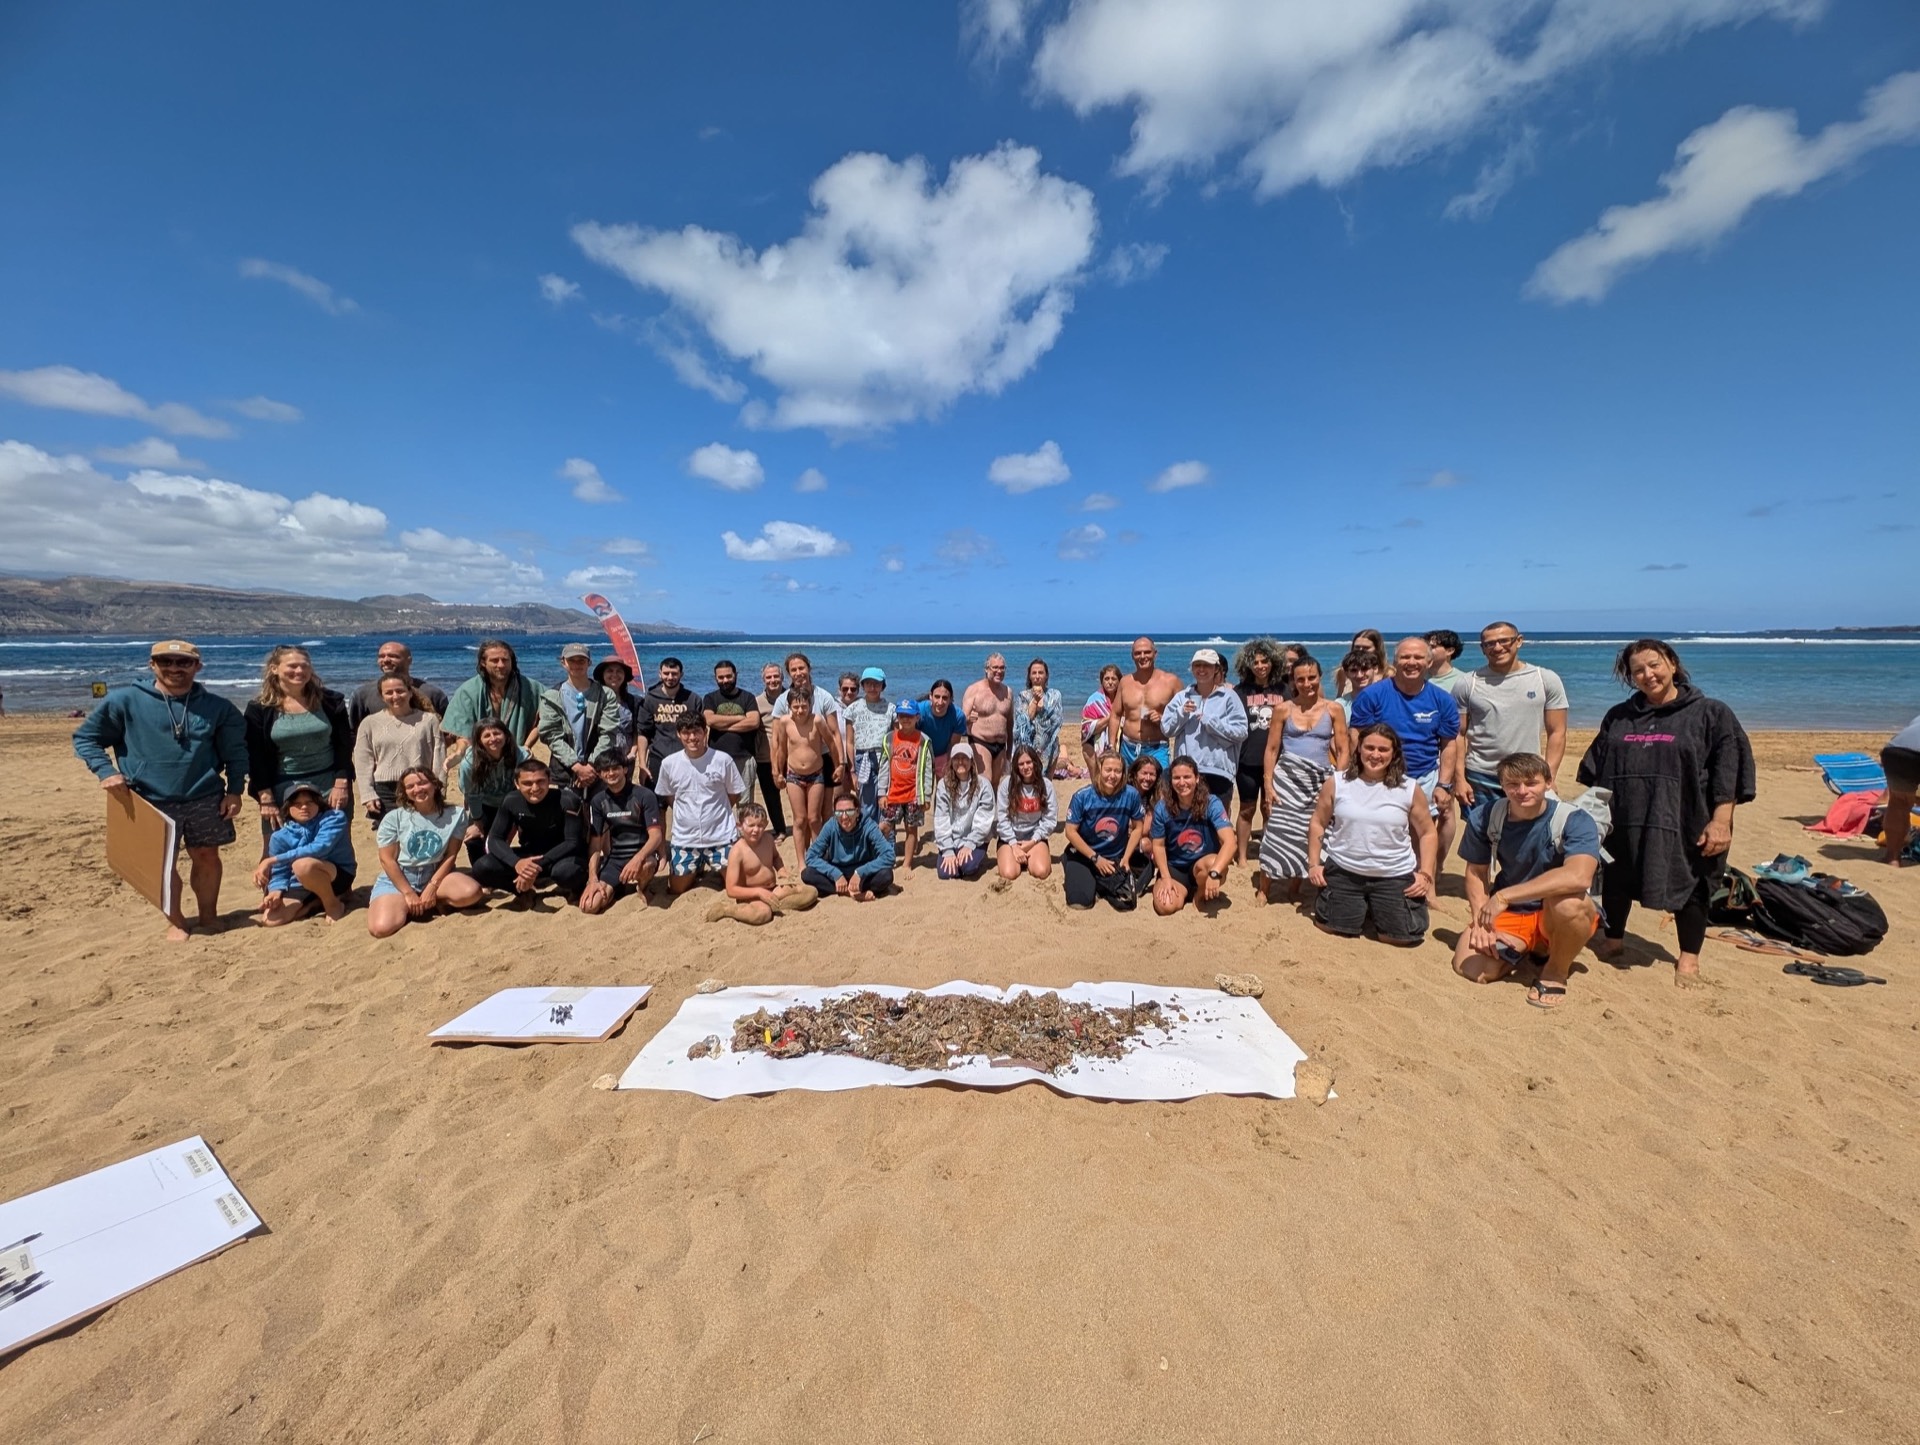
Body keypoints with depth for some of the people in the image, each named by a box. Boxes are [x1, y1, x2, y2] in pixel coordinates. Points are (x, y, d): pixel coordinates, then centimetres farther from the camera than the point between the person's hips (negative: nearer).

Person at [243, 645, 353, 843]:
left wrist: (341, 785, -6)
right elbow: (255, 758, -1)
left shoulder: (329, 701, 1)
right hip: (283, 792, 0)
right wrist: (266, 798, -7)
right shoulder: (259, 709, 0)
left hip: (328, 788, 0)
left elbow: (344, 747, 1)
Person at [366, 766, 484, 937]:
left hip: (435, 875, 0)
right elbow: (387, 859, -6)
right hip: (397, 878, 0)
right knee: (381, 928, -26)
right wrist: (409, 893, -12)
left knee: (471, 892, -30)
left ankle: (434, 902, 1)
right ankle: (404, 905, 8)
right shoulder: (394, 817, -6)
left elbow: (451, 855, -5)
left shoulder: (456, 814, -4)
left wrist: (432, 887, -15)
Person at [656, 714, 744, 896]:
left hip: (721, 836, -2)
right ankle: (699, 869, 41)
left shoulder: (723, 760, -12)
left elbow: (734, 795, 1)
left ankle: (716, 870, 35)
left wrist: (715, 813, 1)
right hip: (685, 838, 2)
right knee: (676, 890, 12)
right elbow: (668, 797, 10)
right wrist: (687, 814, 4)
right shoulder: (669, 763, -5)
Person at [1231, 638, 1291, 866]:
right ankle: (1242, 856, 18)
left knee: (1269, 807, 12)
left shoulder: (1284, 690, 4)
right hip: (1247, 760, -2)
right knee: (1247, 808, 6)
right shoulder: (1240, 691, -1)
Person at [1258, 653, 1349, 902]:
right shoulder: (1283, 709, 2)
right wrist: (1268, 784, -4)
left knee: (1308, 836, 5)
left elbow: (1343, 751, 4)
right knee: (1279, 833, -6)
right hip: (1287, 777, -1)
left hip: (1320, 781, 1)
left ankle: (1294, 890, 20)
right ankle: (1264, 890, 4)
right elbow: (1272, 749, 3)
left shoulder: (1334, 709, 3)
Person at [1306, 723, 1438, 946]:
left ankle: (1376, 911, 35)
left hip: (1396, 876, 0)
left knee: (1402, 936, 2)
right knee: (1330, 927, 5)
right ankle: (1359, 909, 38)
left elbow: (1427, 832, 3)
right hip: (1343, 871, 0)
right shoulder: (1336, 783, -6)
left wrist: (1425, 874, -5)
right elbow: (1318, 823, 3)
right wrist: (1314, 864, -2)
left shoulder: (1410, 789, -6)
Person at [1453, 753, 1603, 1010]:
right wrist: (1481, 921, -14)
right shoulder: (1486, 819, -9)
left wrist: (1504, 896, -39)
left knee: (1566, 900, -38)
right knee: (1469, 968, -18)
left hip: (1557, 916, -3)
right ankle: (1527, 949, 17)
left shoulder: (1576, 821, -20)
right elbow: (1476, 872, 1)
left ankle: (1556, 972, -7)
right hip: (1509, 913, 3)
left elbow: (1578, 876, -38)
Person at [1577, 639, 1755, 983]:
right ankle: (1612, 940, 31)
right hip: (1624, 821, 3)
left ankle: (1689, 956, 26)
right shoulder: (1618, 717, 9)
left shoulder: (1710, 713, -2)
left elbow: (1728, 772, -7)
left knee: (1687, 885, 9)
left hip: (1685, 822, -3)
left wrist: (1721, 821, -14)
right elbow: (1595, 773, 12)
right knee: (1615, 882, 12)